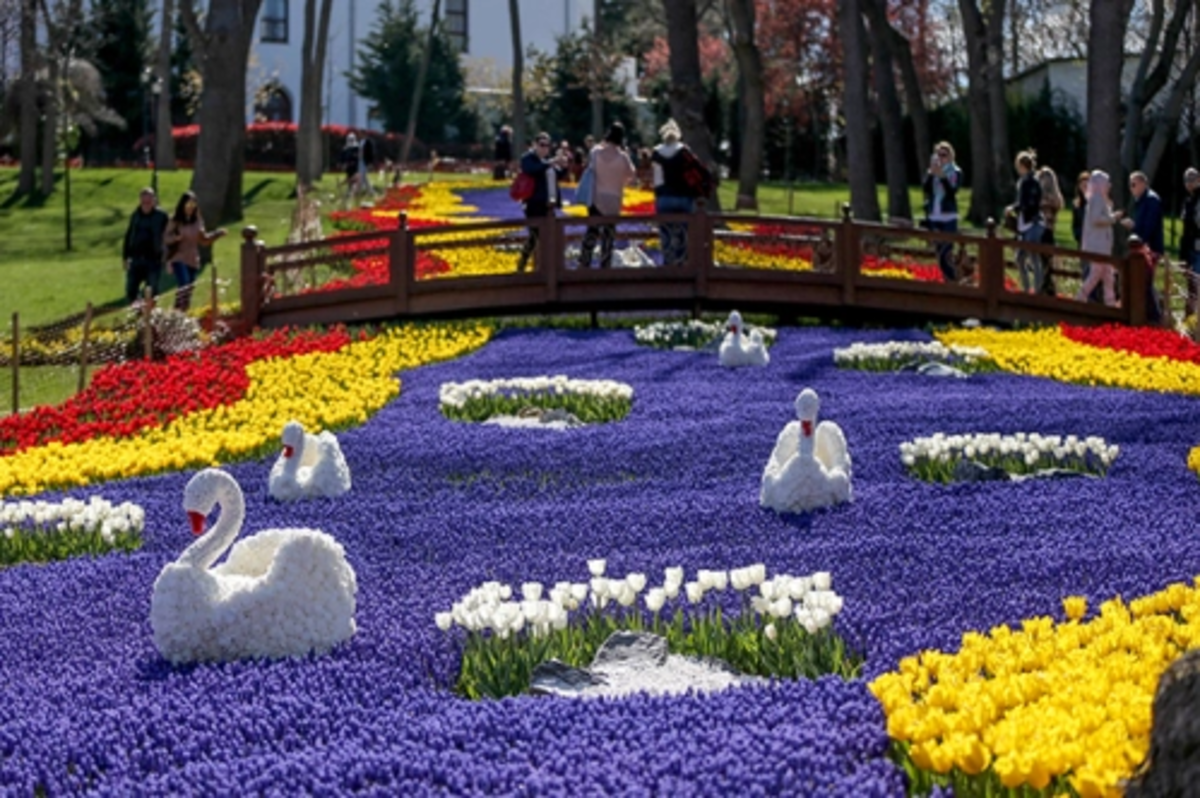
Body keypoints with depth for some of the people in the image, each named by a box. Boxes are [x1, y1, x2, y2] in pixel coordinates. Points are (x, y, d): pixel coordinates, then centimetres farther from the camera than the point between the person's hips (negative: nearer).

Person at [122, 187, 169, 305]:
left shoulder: (161, 216, -6)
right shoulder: (136, 215, 6)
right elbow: (128, 236, 14)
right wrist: (126, 257, 11)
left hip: (153, 260, -4)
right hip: (136, 259, 4)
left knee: (152, 293, 0)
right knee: (130, 292, 5)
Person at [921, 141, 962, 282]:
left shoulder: (956, 172, -3)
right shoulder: (931, 171, 8)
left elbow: (952, 191, -16)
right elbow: (925, 189, -6)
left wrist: (942, 176, -22)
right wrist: (931, 173, -16)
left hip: (948, 218, -5)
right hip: (933, 217, 5)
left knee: (945, 253, -13)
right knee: (940, 253, 9)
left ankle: (953, 282, -6)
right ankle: (948, 282, 17)